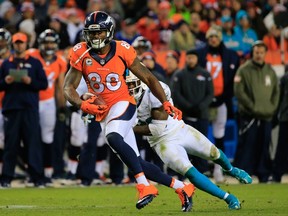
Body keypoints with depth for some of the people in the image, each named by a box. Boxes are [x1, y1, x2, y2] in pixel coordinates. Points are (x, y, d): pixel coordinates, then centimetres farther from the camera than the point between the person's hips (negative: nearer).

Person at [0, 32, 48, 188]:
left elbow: (44, 84, 5)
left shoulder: (35, 63, 9)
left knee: (33, 142, -5)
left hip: (30, 107, -1)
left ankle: (37, 177, -5)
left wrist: (30, 82, -12)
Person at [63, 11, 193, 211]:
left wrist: (166, 103, -7)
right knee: (137, 163, 4)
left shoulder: (122, 51, -8)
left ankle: (145, 186, -34)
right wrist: (82, 105, -25)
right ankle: (180, 187, 19)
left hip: (123, 105, -4)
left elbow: (148, 78, 2)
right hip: (103, 113, 4)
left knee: (113, 138, -36)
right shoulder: (81, 54, -3)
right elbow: (69, 87, -4)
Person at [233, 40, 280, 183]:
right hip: (249, 116, -5)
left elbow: (276, 91, 15)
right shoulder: (244, 70, -4)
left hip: (266, 117, 5)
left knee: (264, 148, 8)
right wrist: (252, 107, -13)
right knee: (247, 146, -7)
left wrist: (272, 107, 1)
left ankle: (264, 175, 13)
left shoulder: (270, 71, 12)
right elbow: (239, 91, -9)